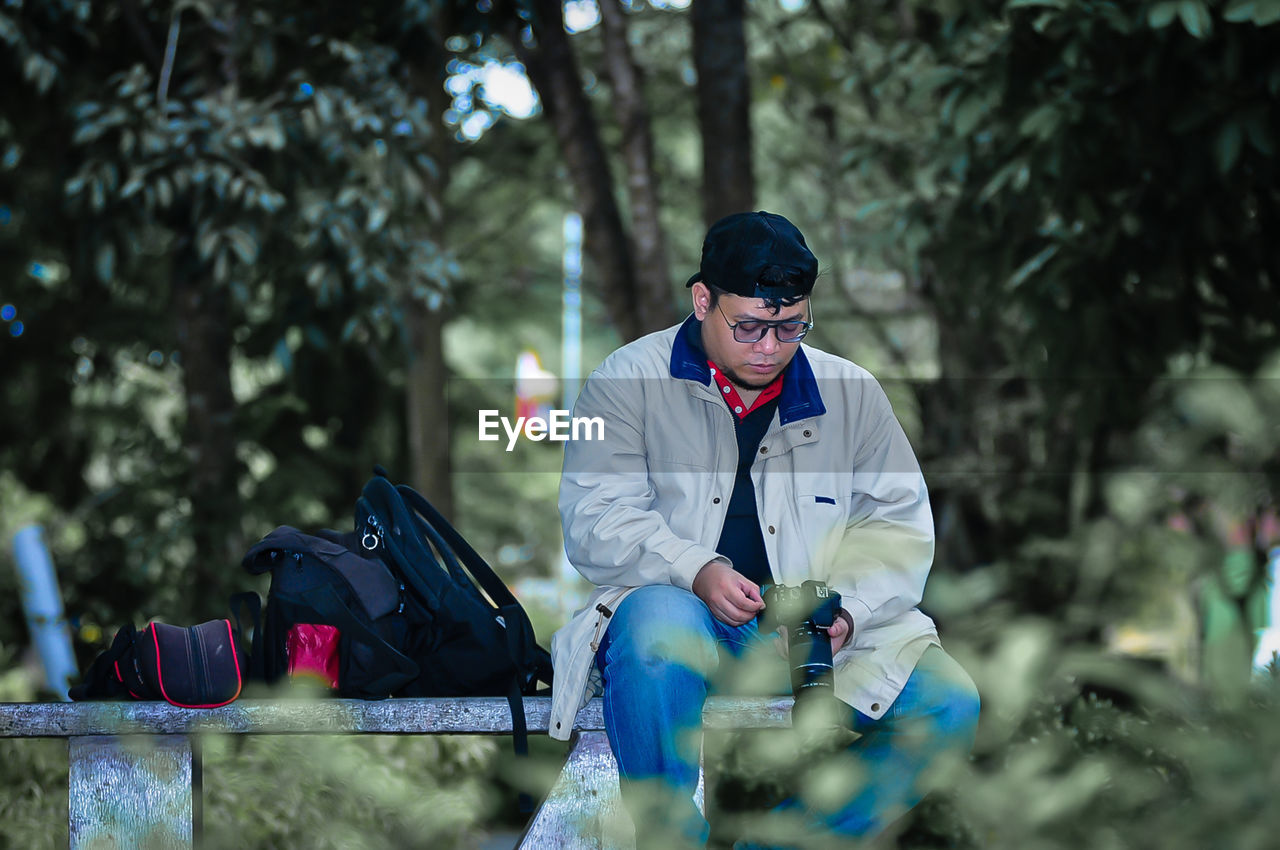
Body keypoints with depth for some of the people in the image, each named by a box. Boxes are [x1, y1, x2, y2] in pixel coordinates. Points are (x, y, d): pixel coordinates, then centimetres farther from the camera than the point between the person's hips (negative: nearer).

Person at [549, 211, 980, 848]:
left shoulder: (852, 394, 11)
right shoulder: (628, 380, 2)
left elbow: (898, 523, 9)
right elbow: (596, 520, -7)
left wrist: (849, 608, -12)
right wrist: (697, 573, -25)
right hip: (682, 609, -3)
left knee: (948, 704, -18)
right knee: (658, 623, -40)